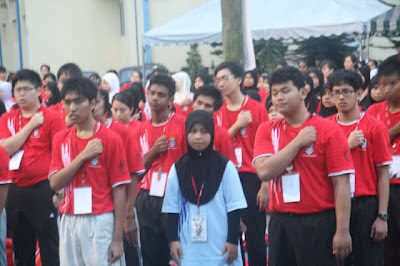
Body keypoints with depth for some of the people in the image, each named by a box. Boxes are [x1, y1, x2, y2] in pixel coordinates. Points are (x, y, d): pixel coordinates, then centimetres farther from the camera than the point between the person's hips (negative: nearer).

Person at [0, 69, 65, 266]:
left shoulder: (51, 118, -6)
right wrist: (31, 124, -11)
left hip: (43, 190, -5)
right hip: (16, 191, 5)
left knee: (50, 249, 0)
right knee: (21, 250, 16)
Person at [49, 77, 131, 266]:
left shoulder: (110, 139, -6)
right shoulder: (61, 139, 8)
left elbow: (119, 189, -7)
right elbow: (54, 183, -2)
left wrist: (117, 238, -9)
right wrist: (83, 155, -14)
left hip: (100, 221, -4)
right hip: (68, 221, 4)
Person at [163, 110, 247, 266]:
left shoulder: (225, 167, -2)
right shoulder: (177, 169, 4)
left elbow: (234, 206, -2)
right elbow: (172, 208, 7)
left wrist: (233, 240, -5)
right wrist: (173, 239, 2)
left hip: (221, 245, -1)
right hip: (188, 246, 1)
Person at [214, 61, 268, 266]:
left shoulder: (257, 109, -3)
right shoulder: (218, 113, 8)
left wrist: (264, 185, -8)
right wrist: (237, 125, -11)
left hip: (251, 178, -4)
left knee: (255, 235, -1)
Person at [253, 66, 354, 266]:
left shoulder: (328, 130, -7)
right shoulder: (266, 130, 5)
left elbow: (341, 184, -10)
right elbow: (264, 171, -11)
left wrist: (342, 230, -14)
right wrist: (298, 141, -12)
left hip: (318, 222, -4)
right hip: (280, 222, 4)